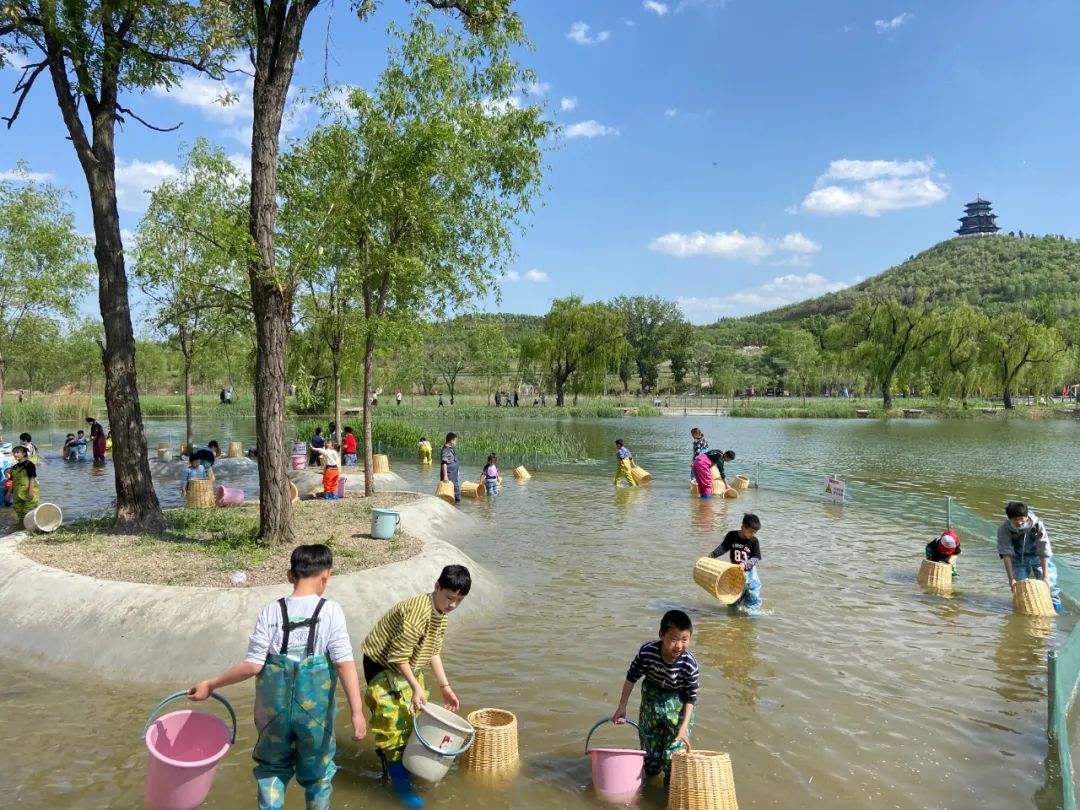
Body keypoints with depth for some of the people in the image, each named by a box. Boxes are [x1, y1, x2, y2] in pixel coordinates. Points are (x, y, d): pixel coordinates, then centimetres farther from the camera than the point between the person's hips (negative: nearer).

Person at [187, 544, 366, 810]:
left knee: (272, 767, 23)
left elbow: (252, 665, -10)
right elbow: (345, 664, -17)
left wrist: (210, 685, 3)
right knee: (317, 771, 19)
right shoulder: (331, 610, -13)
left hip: (275, 707, 2)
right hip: (315, 709, -1)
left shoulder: (271, 611, -8)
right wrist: (357, 712, -15)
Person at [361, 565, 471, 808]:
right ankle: (400, 782, 3)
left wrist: (445, 687, 5)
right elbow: (397, 656, -29)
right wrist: (416, 687, -26)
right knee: (393, 721, -7)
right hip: (382, 666, -9)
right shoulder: (418, 613, -33)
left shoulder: (441, 613, -4)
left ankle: (406, 764, 35)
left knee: (412, 716, 17)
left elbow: (434, 651, 6)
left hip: (406, 667, 9)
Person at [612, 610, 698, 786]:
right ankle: (650, 771, 47)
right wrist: (621, 708, -5)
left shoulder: (689, 664, -32)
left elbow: (691, 697, -18)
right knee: (650, 744, 16)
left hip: (677, 702, -1)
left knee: (674, 749, -3)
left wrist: (683, 727, -25)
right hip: (652, 697, 2)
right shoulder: (647, 652, -30)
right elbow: (632, 677, -12)